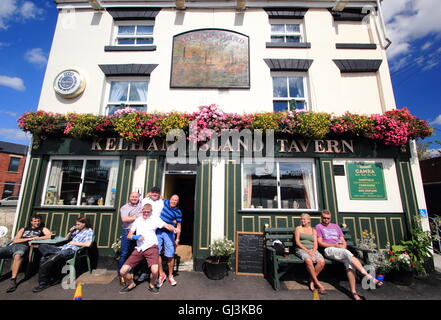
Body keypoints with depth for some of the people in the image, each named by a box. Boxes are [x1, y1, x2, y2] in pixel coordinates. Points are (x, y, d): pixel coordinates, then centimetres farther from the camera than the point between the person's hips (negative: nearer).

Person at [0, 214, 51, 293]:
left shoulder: (42, 229, 19)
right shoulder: (24, 229, 27)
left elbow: (50, 235, 2)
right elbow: (15, 240, 14)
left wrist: (38, 238, -8)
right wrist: (29, 239, 0)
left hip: (24, 246, -4)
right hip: (13, 245, 4)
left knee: (18, 255, -37)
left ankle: (13, 281, -36)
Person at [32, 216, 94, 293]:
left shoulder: (89, 231, -4)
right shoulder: (78, 230, 24)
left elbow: (88, 244, -19)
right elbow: (66, 238, 31)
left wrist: (75, 243, -10)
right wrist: (70, 232, 11)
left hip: (72, 250, -9)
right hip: (64, 247, 9)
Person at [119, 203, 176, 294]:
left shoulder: (155, 219, 3)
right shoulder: (137, 220, 15)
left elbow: (167, 225, -5)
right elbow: (129, 235, 16)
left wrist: (174, 229, -26)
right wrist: (135, 237, -6)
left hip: (151, 247, -4)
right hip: (139, 249, 4)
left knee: (155, 270, -25)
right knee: (123, 271, -5)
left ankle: (152, 285, 10)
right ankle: (131, 284, 28)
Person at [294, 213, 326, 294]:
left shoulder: (313, 230, 20)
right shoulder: (298, 228, 12)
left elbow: (316, 243, 9)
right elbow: (297, 242, 1)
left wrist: (313, 252, -11)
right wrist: (307, 251, -11)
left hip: (313, 250, 3)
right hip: (301, 249, -3)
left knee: (322, 261, -28)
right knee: (308, 260, -35)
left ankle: (312, 281, -12)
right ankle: (318, 284, -18)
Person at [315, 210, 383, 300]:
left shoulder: (336, 226, 26)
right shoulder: (318, 227, 11)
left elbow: (343, 241, 20)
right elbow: (320, 243, 1)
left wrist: (343, 246, -2)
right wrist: (334, 245, -9)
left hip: (342, 250, 4)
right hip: (329, 250, -4)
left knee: (349, 263, -27)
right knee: (347, 253, -31)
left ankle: (353, 292, -27)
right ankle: (369, 277, -31)